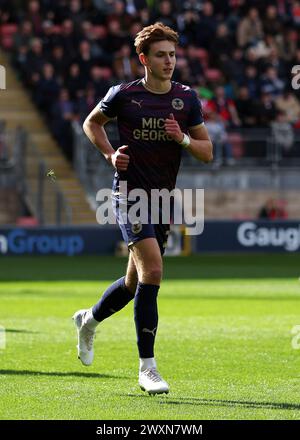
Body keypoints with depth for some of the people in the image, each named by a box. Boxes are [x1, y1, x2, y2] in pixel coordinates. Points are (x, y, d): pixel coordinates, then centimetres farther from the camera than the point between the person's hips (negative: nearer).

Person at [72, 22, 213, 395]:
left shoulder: (187, 99, 4)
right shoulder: (123, 95, -5)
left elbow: (207, 152, 7)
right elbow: (92, 122, 13)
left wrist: (183, 139, -12)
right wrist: (110, 154, -2)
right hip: (130, 193, -5)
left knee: (135, 281, 13)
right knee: (152, 270, -20)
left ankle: (88, 320, 45)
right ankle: (147, 368, -15)